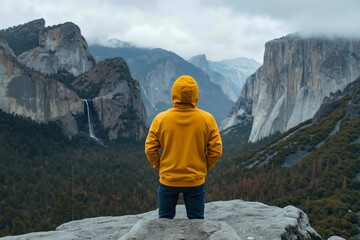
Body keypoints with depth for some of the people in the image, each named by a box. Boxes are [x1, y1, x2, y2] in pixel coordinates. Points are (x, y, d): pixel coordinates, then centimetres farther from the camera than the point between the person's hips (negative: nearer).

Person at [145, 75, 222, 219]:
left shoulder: (161, 119, -10)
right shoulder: (207, 119, -10)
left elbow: (150, 149, -6)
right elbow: (216, 151, -6)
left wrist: (161, 167, 9)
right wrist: (203, 169, 9)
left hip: (168, 181, 0)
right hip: (196, 181, 0)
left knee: (165, 219, 17)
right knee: (196, 220, 15)